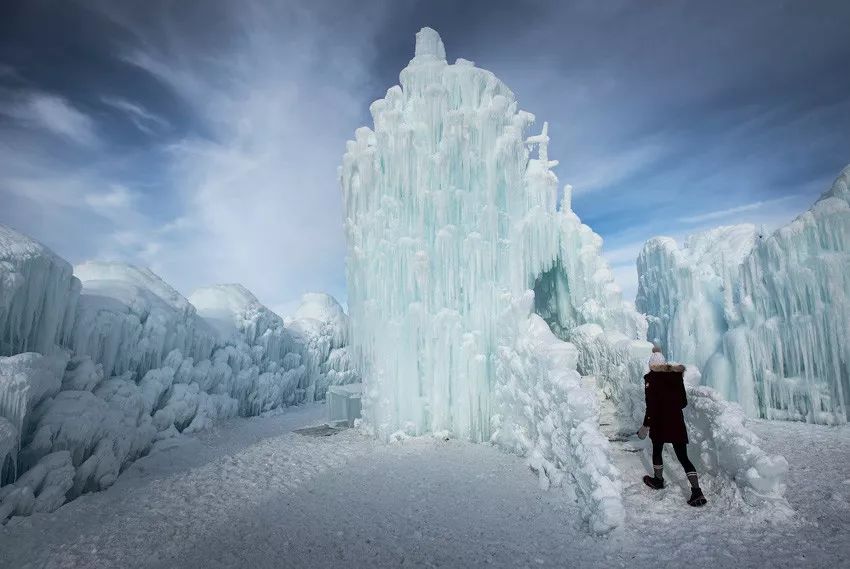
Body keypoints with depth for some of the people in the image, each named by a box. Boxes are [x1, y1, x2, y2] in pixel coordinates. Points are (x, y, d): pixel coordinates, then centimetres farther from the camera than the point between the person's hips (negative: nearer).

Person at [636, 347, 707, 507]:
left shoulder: (650, 379, -13)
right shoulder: (676, 375, 2)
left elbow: (651, 407, -15)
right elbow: (684, 402, 9)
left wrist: (646, 425, -7)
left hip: (659, 424, -4)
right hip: (677, 423, 4)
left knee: (657, 451, 19)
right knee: (683, 457, 8)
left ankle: (658, 480, 35)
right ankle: (697, 491, 1)